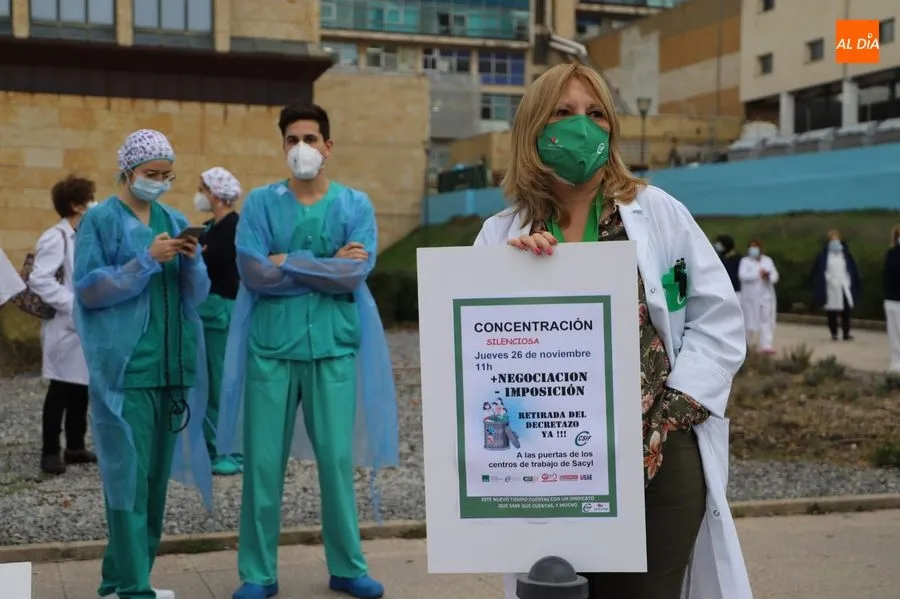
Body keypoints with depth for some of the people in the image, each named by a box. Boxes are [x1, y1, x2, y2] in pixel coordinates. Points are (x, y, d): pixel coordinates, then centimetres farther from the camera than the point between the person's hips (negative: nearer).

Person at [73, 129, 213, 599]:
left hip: (172, 365, 6)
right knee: (129, 473, -7)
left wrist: (190, 261, -9)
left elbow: (197, 295, 12)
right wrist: (147, 261, -16)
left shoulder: (175, 222, 14)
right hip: (124, 367, -6)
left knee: (156, 472, 8)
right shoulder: (100, 220, -1)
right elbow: (87, 288, -9)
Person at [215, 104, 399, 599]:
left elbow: (354, 276, -9)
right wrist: (327, 265, -7)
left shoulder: (355, 204, 5)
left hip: (333, 347, 0)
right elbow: (253, 272, -9)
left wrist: (288, 262, -8)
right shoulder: (261, 202, 4)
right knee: (263, 461, 3)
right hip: (270, 346, 0)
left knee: (337, 458, 4)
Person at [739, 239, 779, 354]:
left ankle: (767, 346, -9)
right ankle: (750, 345, 21)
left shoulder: (768, 261, 11)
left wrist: (769, 276, -19)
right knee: (751, 322, 4)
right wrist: (758, 274, -22)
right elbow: (742, 275, -16)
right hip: (750, 297, -2)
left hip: (766, 296, 2)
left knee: (767, 321, -5)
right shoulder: (745, 261, 0)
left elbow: (775, 276, 4)